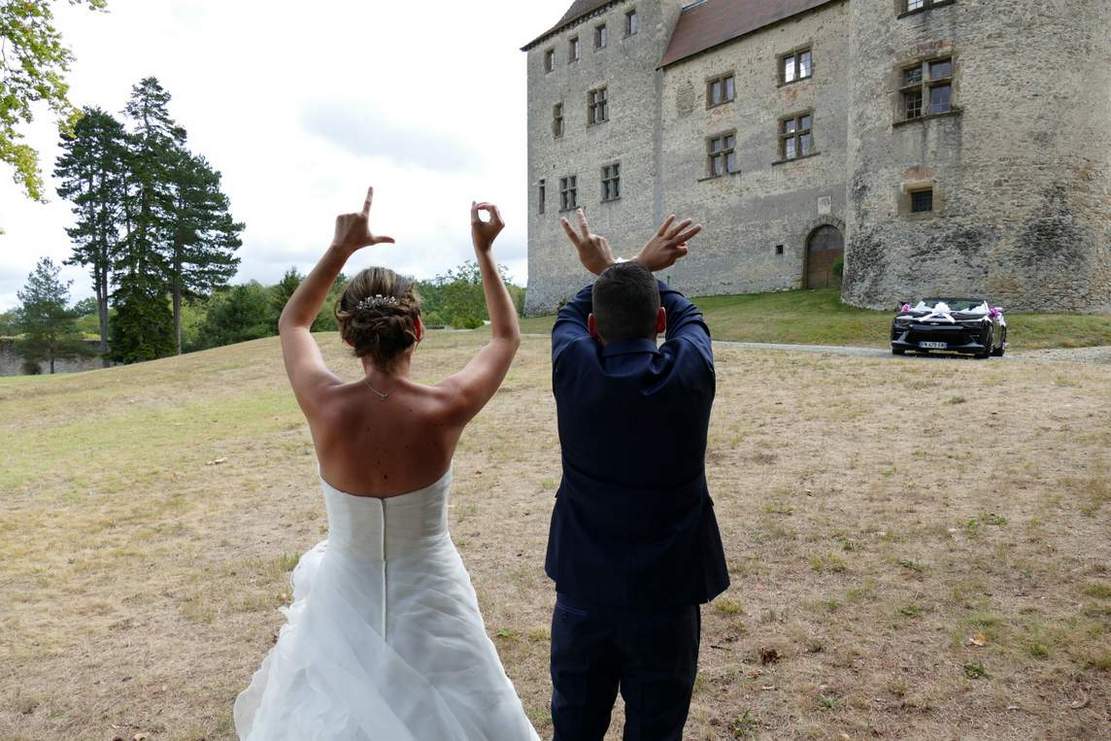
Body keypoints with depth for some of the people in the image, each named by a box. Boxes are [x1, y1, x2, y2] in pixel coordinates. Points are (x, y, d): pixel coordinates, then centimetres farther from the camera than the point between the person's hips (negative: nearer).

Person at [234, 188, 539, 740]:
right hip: (426, 598, -1)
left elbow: (292, 322, 3)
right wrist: (484, 252, 3)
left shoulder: (326, 408, -20)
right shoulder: (444, 410, -23)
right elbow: (507, 337, -2)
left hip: (347, 601, 2)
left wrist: (340, 249, 0)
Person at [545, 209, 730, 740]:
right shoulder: (690, 372, -15)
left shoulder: (573, 369, -13)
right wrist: (631, 272, 18)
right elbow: (686, 315, 8)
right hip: (666, 594, -1)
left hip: (584, 590, 1)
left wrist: (633, 266, 17)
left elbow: (572, 314, 11)